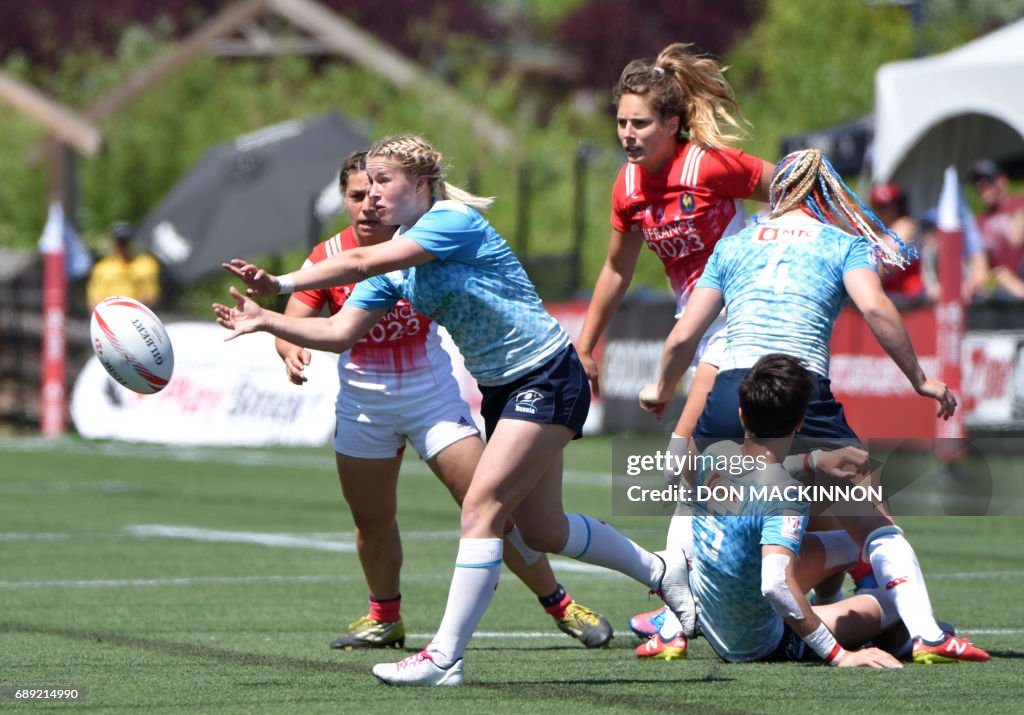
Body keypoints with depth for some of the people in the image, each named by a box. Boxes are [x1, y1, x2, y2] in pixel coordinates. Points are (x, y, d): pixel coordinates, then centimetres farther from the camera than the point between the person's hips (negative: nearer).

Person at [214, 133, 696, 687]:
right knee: (542, 531, 15)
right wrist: (265, 320, -9)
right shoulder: (395, 260, 6)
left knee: (481, 507, -17)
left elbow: (362, 262, -30)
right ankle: (660, 570, 37)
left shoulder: (454, 221, -19)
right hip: (502, 389, 10)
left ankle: (443, 658, -18)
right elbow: (341, 331, 1)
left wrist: (282, 283, -30)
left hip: (546, 380, -10)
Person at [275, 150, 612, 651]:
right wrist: (291, 351, -30)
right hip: (362, 407, 2)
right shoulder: (328, 257, -7)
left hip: (433, 398, -2)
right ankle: (385, 618, 33)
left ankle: (558, 604, 3)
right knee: (372, 520, 9)